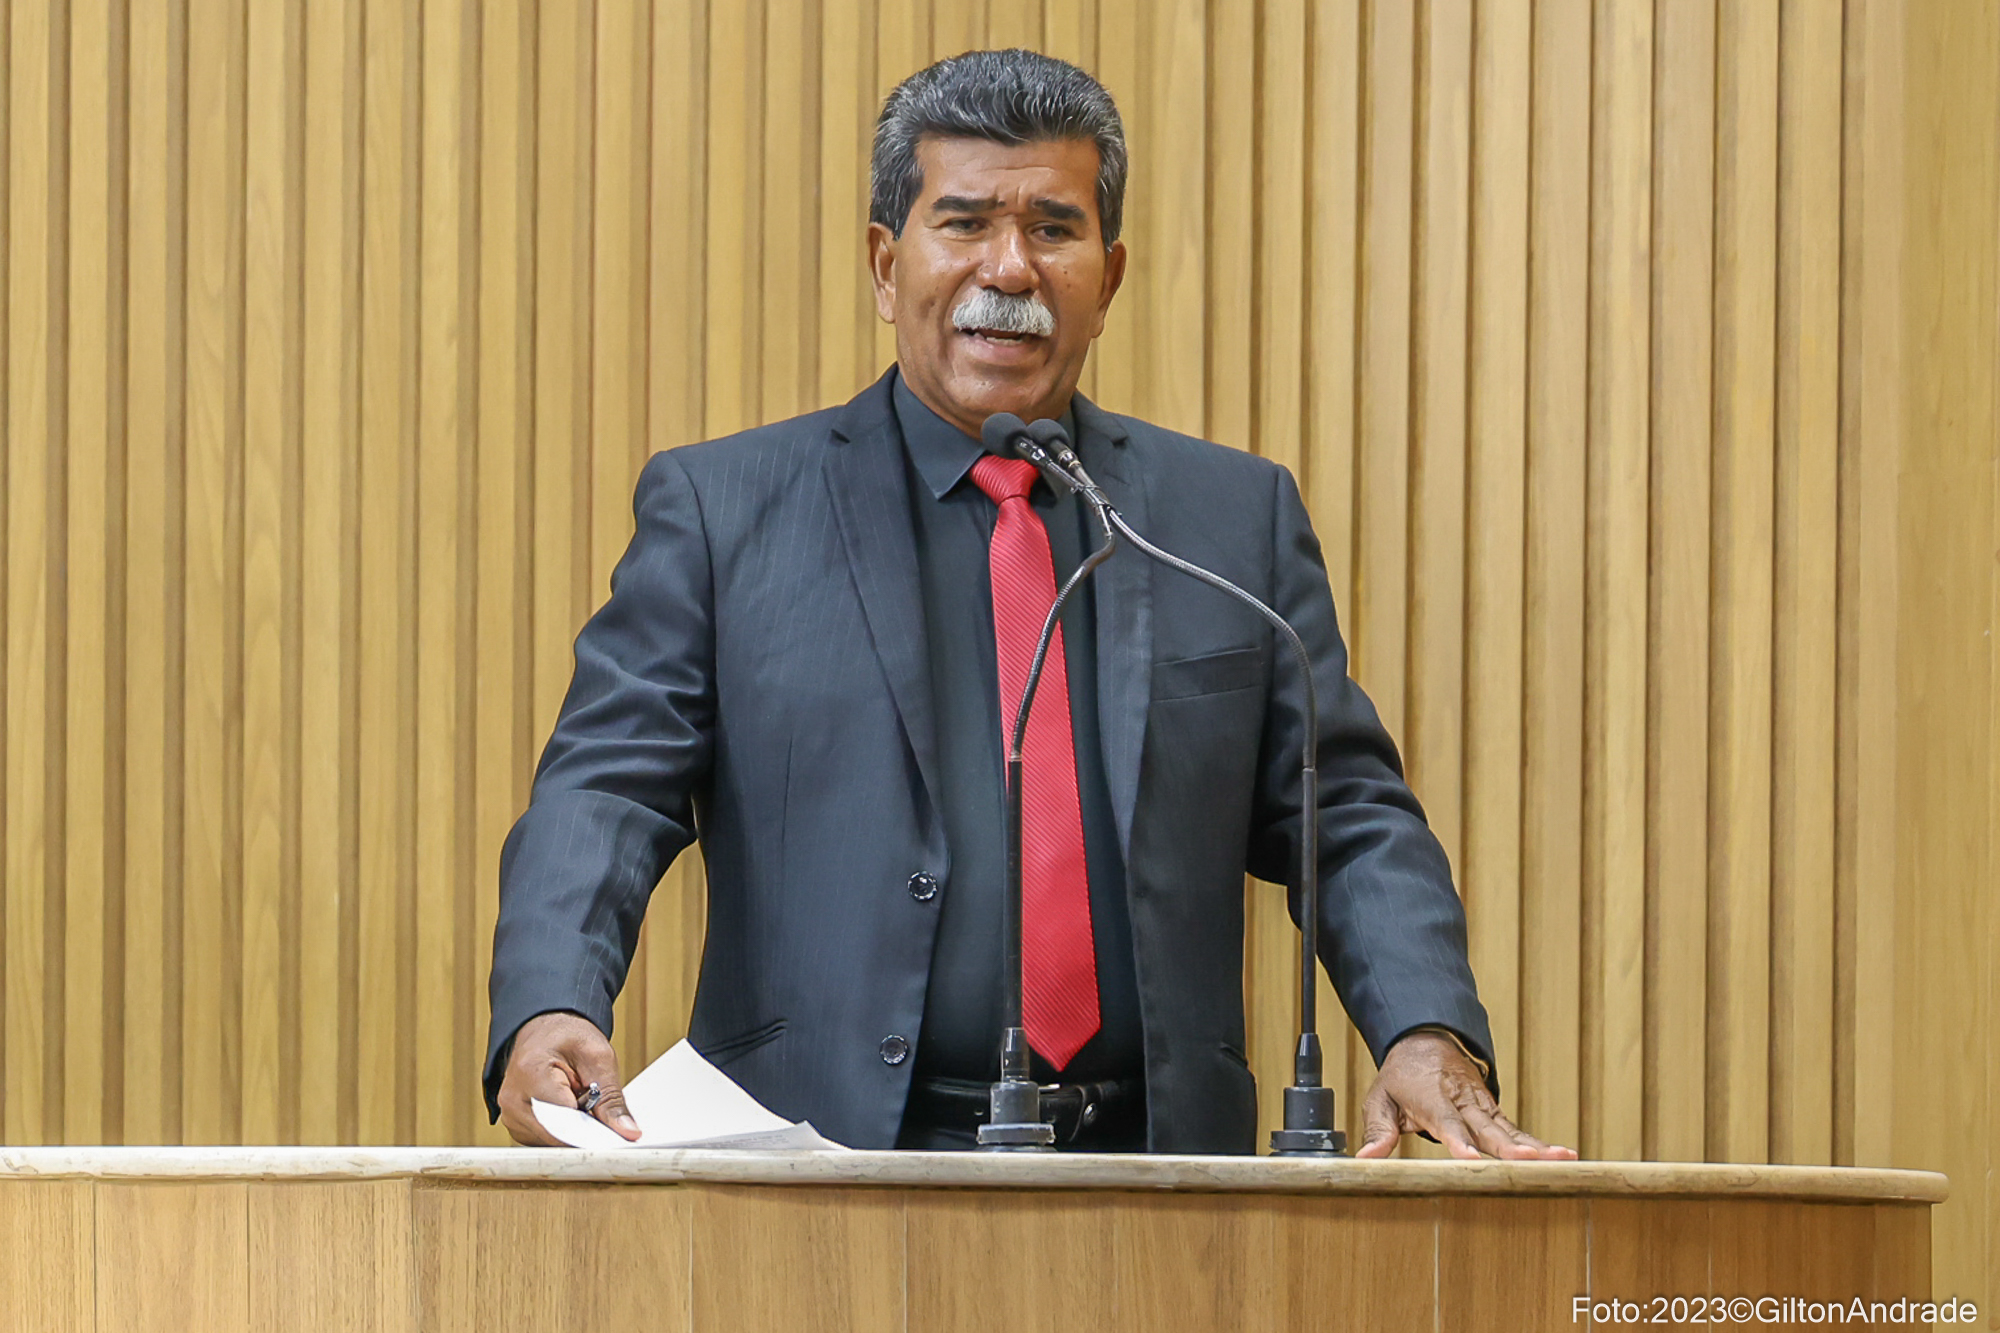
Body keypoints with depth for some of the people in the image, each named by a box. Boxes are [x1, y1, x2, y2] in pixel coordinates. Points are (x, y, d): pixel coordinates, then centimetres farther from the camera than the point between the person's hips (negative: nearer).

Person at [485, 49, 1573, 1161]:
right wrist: (551, 1011, -18)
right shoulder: (722, 510, 11)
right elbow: (606, 792, 3)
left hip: (1151, 1191, 2)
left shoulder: (1238, 516, 17)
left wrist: (1428, 1034, -5)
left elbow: (1347, 818, 14)